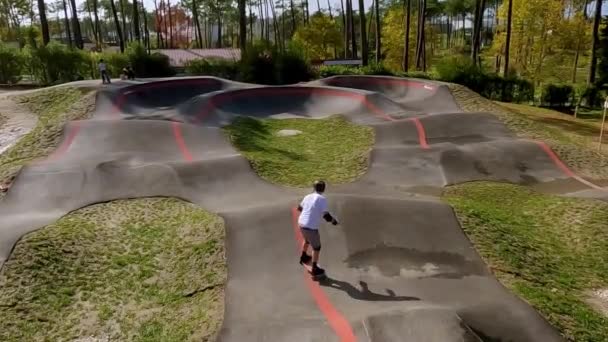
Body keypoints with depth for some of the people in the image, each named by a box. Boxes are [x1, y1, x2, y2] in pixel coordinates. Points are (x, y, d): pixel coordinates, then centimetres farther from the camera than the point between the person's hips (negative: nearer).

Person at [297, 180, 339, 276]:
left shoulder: (308, 197, 5)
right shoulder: (322, 199, -15)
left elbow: (299, 208, 20)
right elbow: (326, 215, -21)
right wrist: (333, 220, 0)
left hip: (301, 224, 7)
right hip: (311, 228, -7)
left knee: (307, 240, 35)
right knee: (316, 247, 14)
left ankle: (303, 257, 55)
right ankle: (315, 269, 21)